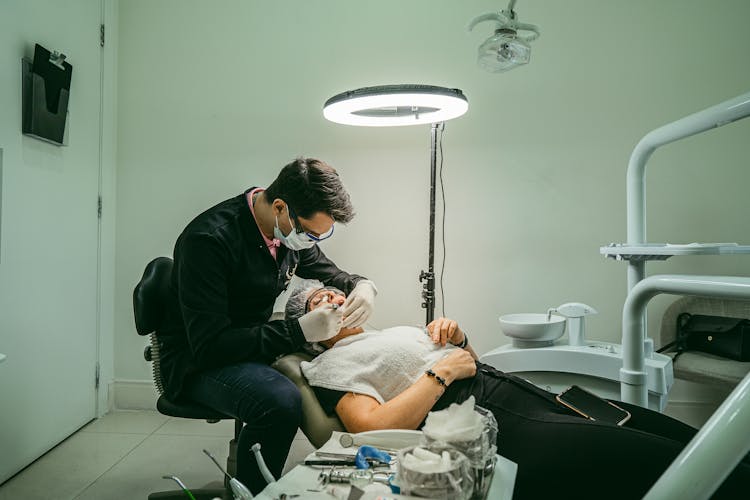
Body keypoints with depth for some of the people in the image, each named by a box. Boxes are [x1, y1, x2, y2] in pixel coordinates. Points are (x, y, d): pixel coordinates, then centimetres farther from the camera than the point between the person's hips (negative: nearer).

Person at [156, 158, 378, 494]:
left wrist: (362, 286, -11)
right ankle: (251, 492, -9)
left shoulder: (294, 229, -3)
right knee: (281, 401, -35)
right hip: (197, 362, -7)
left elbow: (330, 274, 12)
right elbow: (208, 346, -27)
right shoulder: (209, 239, -25)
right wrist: (299, 330, -31)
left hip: (256, 347, 8)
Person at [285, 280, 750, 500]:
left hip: (519, 390, 9)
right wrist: (442, 371, -11)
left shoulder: (392, 332, 26)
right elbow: (376, 427, -15)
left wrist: (456, 334, 8)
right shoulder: (331, 366, 3)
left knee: (688, 440, 0)